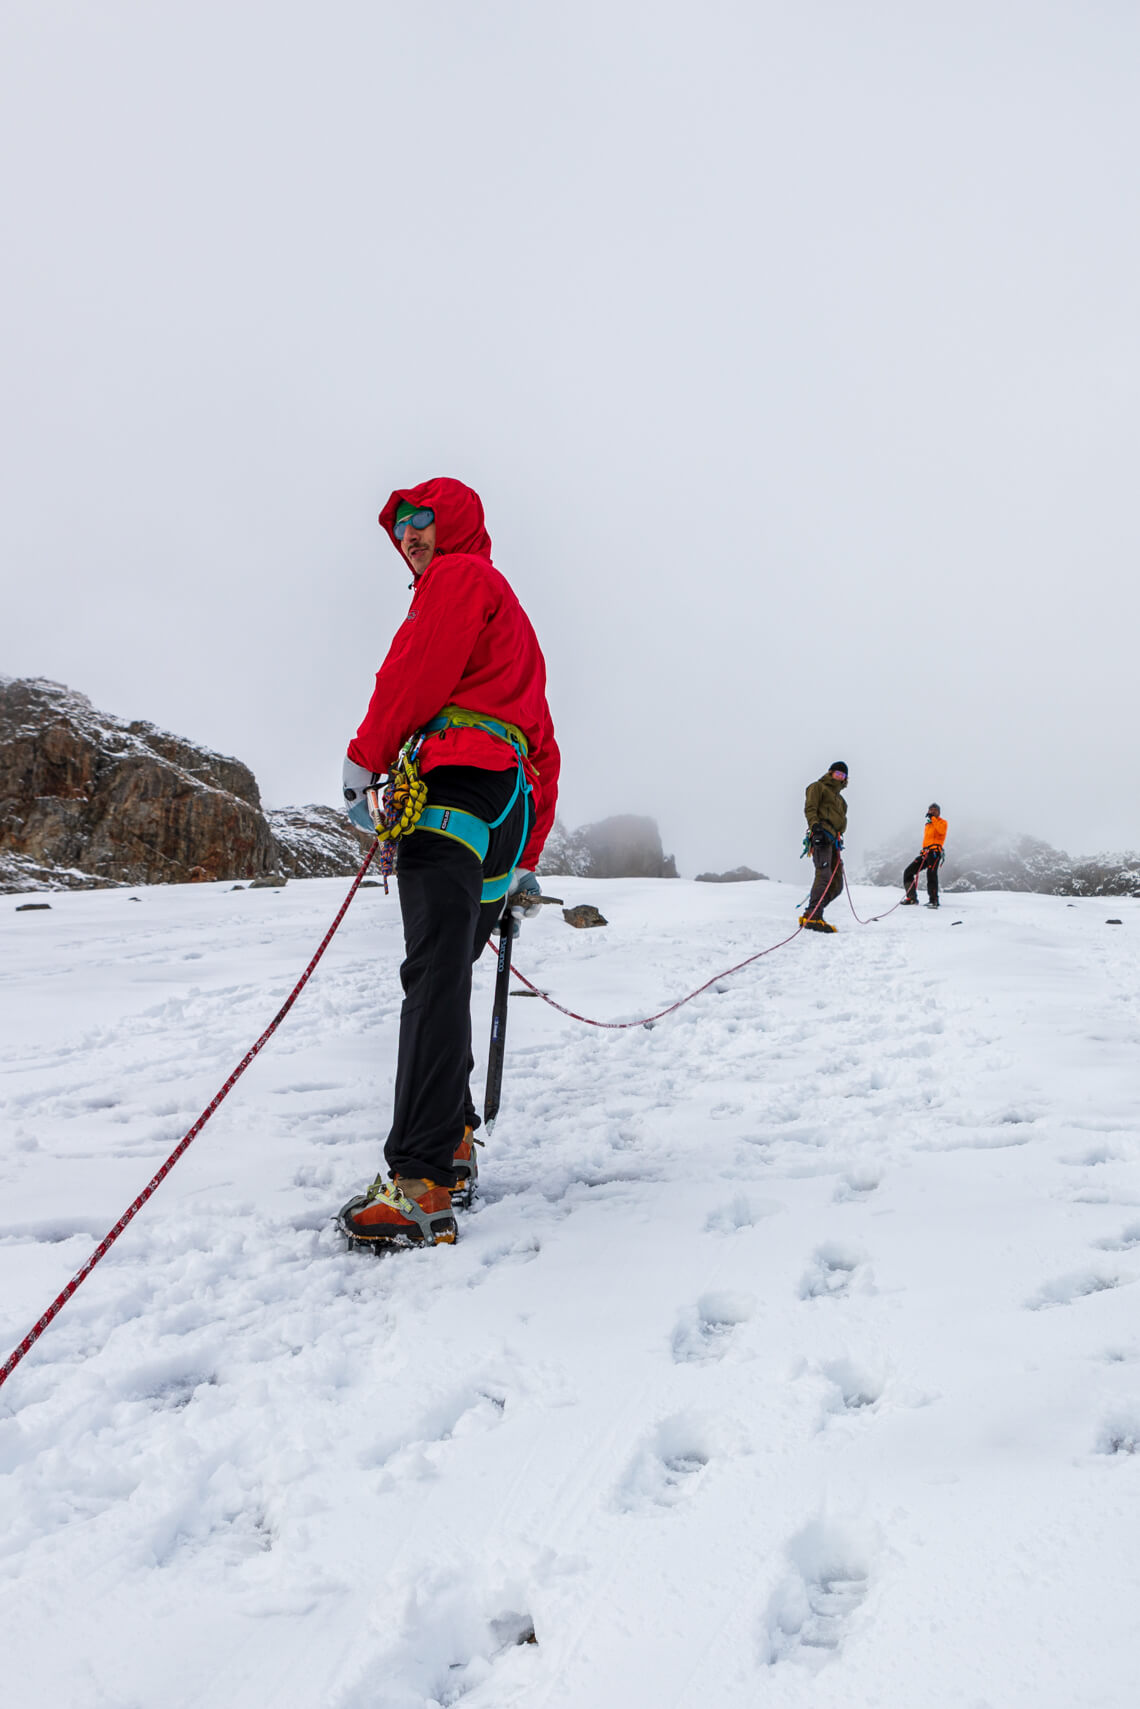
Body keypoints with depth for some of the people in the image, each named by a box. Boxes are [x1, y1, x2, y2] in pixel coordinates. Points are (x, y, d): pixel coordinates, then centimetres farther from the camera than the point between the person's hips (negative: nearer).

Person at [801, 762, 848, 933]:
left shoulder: (838, 797, 34)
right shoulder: (818, 787, 10)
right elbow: (810, 809, -4)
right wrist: (815, 826, -21)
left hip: (833, 840, 9)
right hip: (822, 836, -9)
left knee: (836, 885, 0)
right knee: (824, 875, -24)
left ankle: (810, 915, 3)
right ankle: (814, 917, -31)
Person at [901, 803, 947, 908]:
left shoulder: (942, 822, 7)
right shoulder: (928, 825, 28)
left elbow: (941, 830, -16)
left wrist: (933, 818, -11)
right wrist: (923, 851, 19)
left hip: (935, 852, -7)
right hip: (925, 853, 7)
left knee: (931, 873, -26)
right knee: (908, 872, 1)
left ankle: (933, 900, -30)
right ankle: (912, 898, 4)